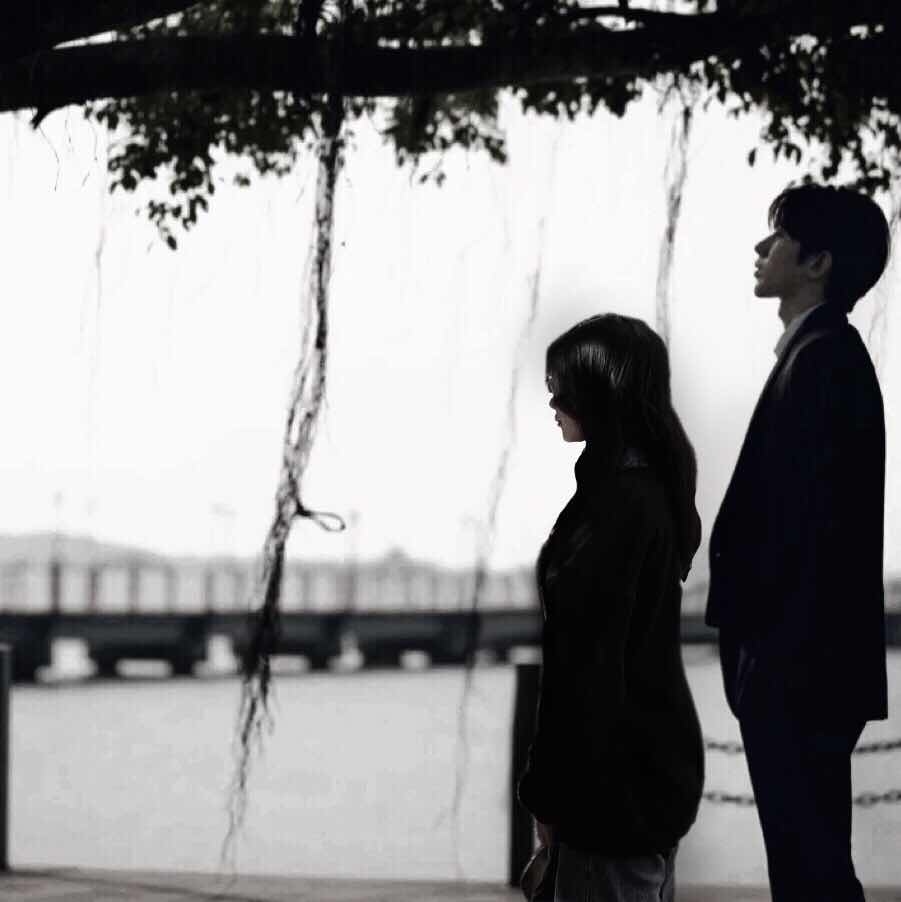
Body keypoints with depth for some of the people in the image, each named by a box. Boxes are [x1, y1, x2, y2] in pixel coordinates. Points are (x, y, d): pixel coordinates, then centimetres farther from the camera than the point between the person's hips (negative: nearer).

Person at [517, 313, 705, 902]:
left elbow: (590, 661, -20)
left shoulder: (618, 503, -20)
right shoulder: (654, 487, 10)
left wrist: (550, 792, -15)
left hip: (615, 776, -10)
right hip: (657, 760, 10)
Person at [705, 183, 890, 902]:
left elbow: (810, 521, -21)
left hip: (800, 665, -10)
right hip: (798, 663, 10)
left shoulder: (823, 359, -15)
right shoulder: (823, 354, 16)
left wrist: (772, 657, -20)